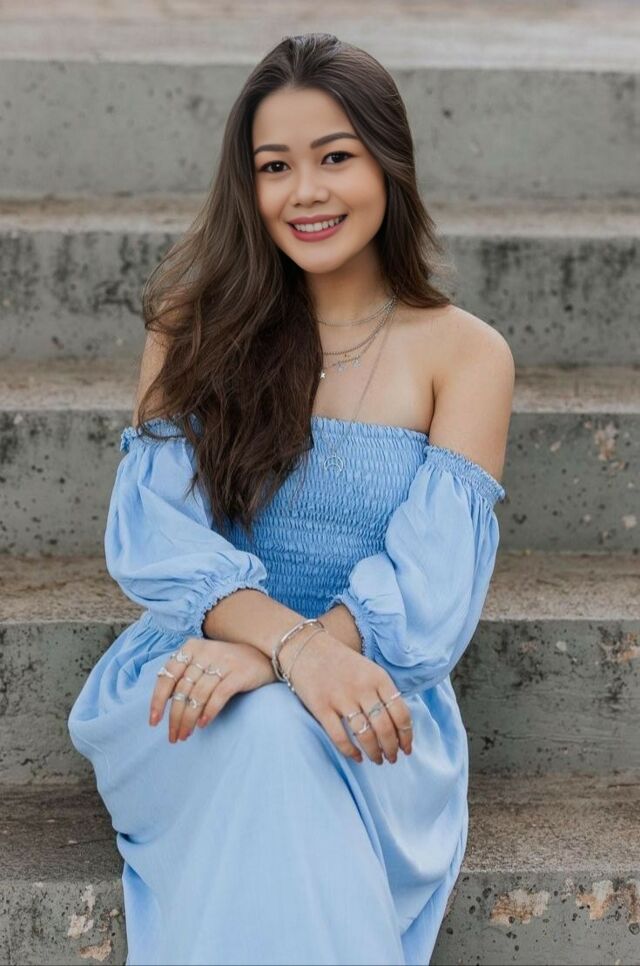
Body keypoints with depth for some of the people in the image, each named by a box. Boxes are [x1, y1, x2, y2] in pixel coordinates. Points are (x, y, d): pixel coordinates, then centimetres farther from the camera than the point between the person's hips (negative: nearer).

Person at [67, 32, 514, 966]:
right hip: (197, 667, 1)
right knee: (265, 731, -35)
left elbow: (432, 584, -9)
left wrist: (261, 659, -28)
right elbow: (155, 531, -7)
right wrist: (292, 643, -27)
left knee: (282, 733, -35)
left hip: (375, 695, -1)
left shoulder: (464, 353, 1)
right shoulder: (196, 326, 6)